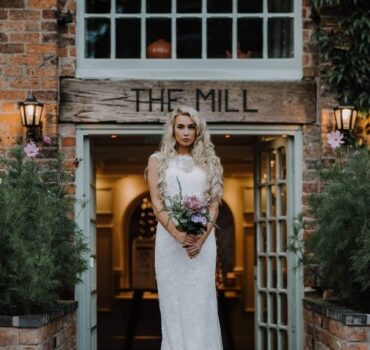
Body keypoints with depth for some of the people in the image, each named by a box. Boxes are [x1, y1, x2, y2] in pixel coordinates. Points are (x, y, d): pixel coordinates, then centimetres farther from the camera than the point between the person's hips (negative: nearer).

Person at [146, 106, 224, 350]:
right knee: (173, 301, 0)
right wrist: (177, 233, -15)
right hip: (169, 238, -1)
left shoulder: (208, 161, 12)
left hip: (202, 239, 1)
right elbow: (156, 203, -1)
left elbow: (214, 204, 5)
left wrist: (202, 237, -10)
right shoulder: (158, 160, 8)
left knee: (200, 302, -2)